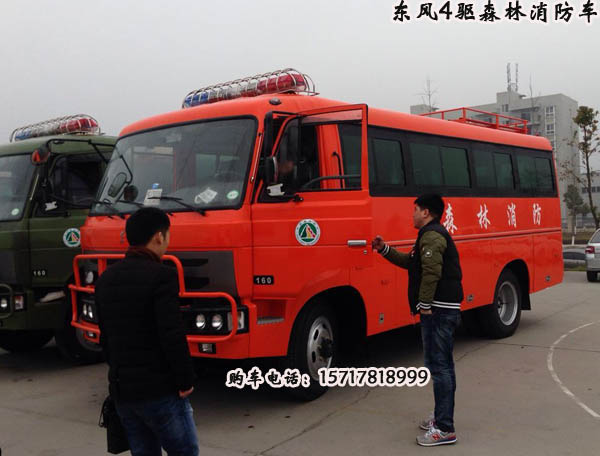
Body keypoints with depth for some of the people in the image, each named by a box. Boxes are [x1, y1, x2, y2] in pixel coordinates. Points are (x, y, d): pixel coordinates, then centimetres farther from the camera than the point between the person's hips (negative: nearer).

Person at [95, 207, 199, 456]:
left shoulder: (106, 278, 9)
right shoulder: (161, 276, -15)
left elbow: (105, 337, 15)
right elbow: (172, 336, -20)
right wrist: (185, 381, -10)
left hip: (121, 390, 7)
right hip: (159, 389, -7)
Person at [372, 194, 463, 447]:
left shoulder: (431, 235, -13)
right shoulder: (434, 234, 22)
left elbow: (432, 272, -24)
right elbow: (411, 262, 27)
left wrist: (424, 304, -20)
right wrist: (385, 250, 20)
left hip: (438, 310, -11)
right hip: (445, 309, 11)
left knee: (438, 366, -9)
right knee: (443, 365, 17)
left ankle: (445, 430, -6)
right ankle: (443, 417, 29)